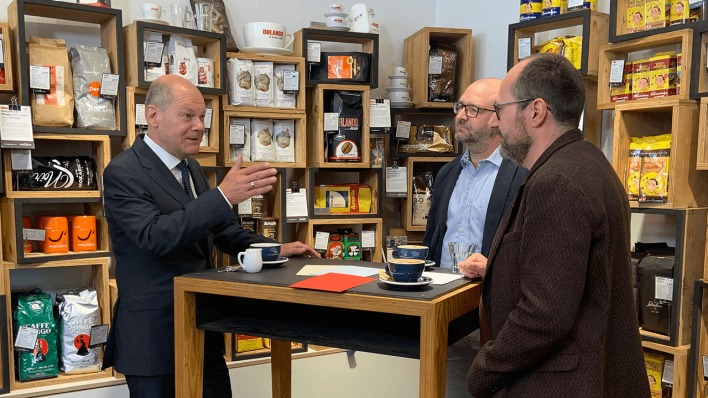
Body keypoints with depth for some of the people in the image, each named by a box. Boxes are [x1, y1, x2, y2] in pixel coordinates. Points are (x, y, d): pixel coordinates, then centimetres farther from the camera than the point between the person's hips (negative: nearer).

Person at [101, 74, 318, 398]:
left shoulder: (190, 166, 11)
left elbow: (217, 228, 18)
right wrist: (224, 196, -36)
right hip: (154, 332, -7)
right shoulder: (123, 173, -14)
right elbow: (155, 236, -28)